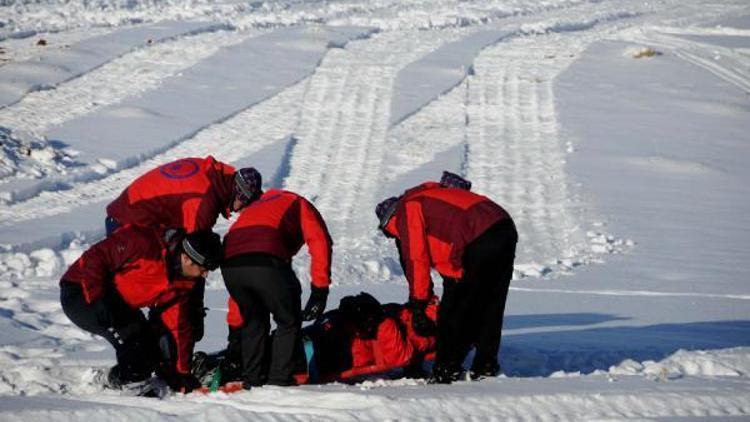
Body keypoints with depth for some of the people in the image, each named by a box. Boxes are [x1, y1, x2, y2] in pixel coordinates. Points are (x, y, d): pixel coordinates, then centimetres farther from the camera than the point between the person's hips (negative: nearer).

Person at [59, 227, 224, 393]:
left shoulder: (184, 283, -5)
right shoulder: (144, 244, -29)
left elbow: (180, 327, 1)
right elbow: (94, 258, -25)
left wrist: (183, 373, 0)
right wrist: (98, 300, -28)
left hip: (120, 304, 8)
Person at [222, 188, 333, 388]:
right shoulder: (299, 205, 30)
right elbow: (320, 242, 8)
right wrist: (320, 292, 5)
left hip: (229, 264, 5)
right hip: (266, 262, -5)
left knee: (253, 323, 26)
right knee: (289, 322, 13)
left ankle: (252, 380, 21)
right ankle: (280, 381, 7)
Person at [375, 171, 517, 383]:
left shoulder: (406, 210, 5)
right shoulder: (428, 197, 32)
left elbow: (416, 260, -1)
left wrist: (418, 307, 1)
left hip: (479, 242, -9)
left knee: (453, 312, 0)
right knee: (490, 308, 17)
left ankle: (446, 370, 3)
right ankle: (485, 366, 21)